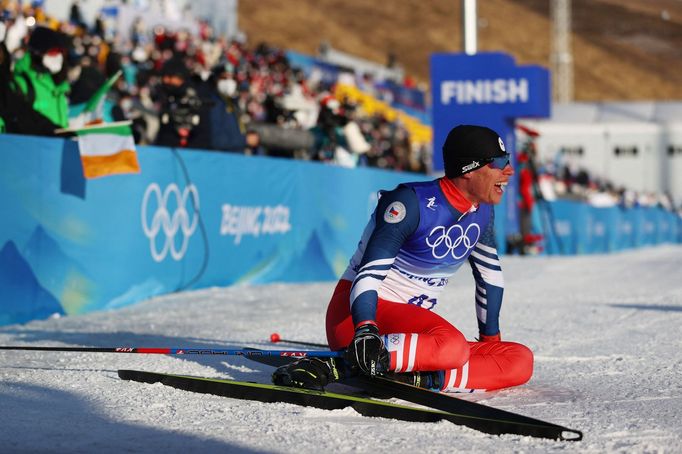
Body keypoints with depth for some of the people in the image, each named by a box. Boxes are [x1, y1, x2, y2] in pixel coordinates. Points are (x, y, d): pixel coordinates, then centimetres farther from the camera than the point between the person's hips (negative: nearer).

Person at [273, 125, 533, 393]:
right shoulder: (411, 202, -17)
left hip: (415, 325, 8)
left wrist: (490, 338, 23)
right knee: (452, 346, -39)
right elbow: (370, 270, -26)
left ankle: (417, 378, -27)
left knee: (521, 361, -12)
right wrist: (366, 330, -41)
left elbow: (490, 275, 21)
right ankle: (335, 367, -35)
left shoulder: (482, 211, 5)